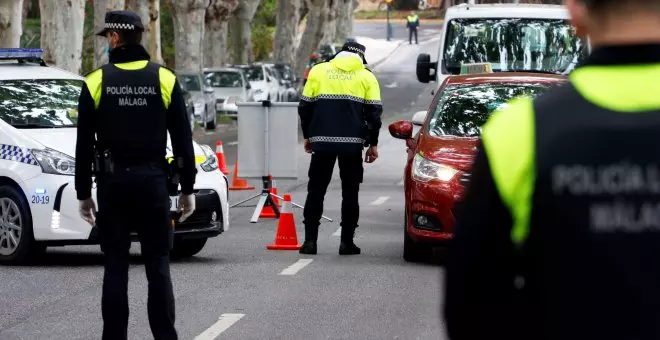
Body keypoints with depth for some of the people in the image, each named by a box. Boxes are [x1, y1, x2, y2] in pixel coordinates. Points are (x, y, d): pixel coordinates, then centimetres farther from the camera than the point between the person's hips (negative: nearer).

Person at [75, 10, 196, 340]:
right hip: (153, 180, 1)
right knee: (158, 264, 4)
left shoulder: (96, 81, -2)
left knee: (115, 266, 4)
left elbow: (84, 145, 0)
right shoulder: (164, 79, 0)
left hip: (112, 183, 0)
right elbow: (183, 139, 2)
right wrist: (187, 188, 9)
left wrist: (84, 193, 7)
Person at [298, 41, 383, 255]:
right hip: (352, 142, -1)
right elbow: (374, 111, 2)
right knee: (350, 192, 6)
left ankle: (310, 240, 2)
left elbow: (305, 106, 7)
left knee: (316, 190, 7)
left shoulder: (318, 71, 8)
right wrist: (373, 144, 8)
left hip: (322, 141, 1)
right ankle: (347, 242, 3)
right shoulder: (366, 77, 6)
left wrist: (308, 136, 17)